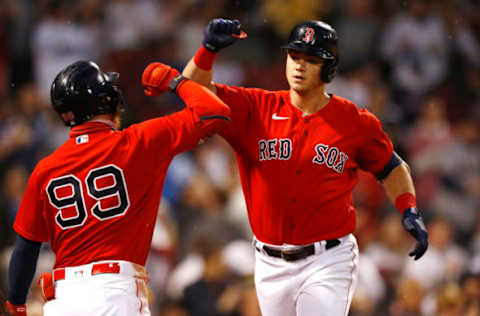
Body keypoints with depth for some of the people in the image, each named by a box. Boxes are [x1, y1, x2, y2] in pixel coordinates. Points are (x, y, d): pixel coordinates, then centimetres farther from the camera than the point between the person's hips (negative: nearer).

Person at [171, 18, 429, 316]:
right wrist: (209, 49, -24)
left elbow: (392, 168, 13)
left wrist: (410, 211, -2)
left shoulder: (357, 122, -2)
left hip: (329, 262, -3)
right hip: (272, 265, 3)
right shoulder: (257, 109, 1)